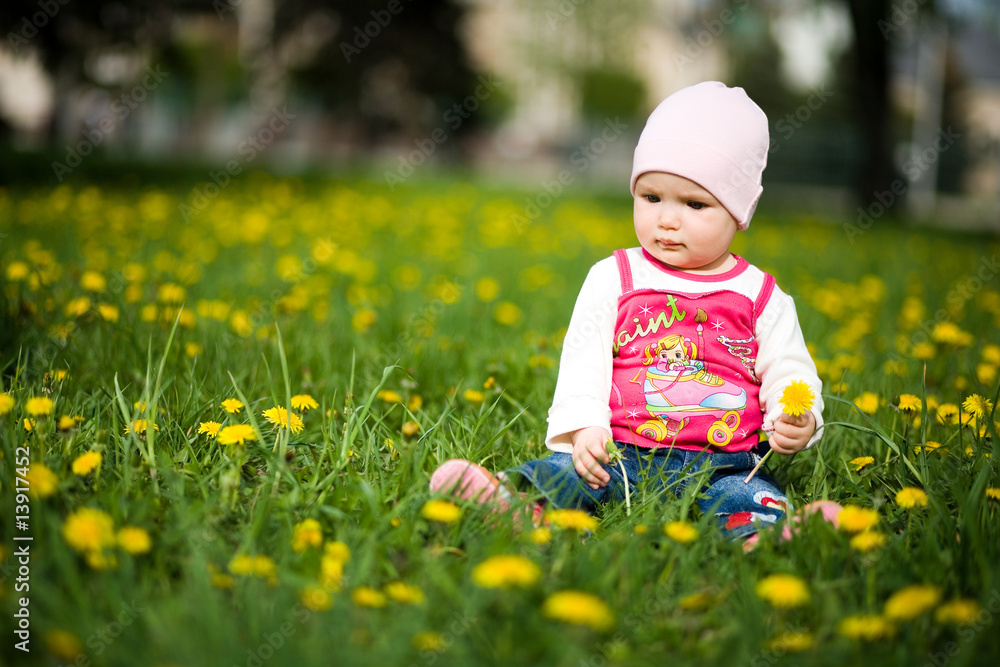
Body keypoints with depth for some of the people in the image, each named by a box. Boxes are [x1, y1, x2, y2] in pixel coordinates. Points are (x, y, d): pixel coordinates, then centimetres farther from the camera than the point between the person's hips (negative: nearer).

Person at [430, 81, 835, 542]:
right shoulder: (614, 279, 9)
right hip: (620, 455, 0)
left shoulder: (761, 296, 11)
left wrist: (797, 422, -10)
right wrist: (584, 428, -12)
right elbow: (582, 361, 5)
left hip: (723, 465, 1)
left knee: (753, 499, -31)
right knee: (564, 471, -28)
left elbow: (788, 371, 13)